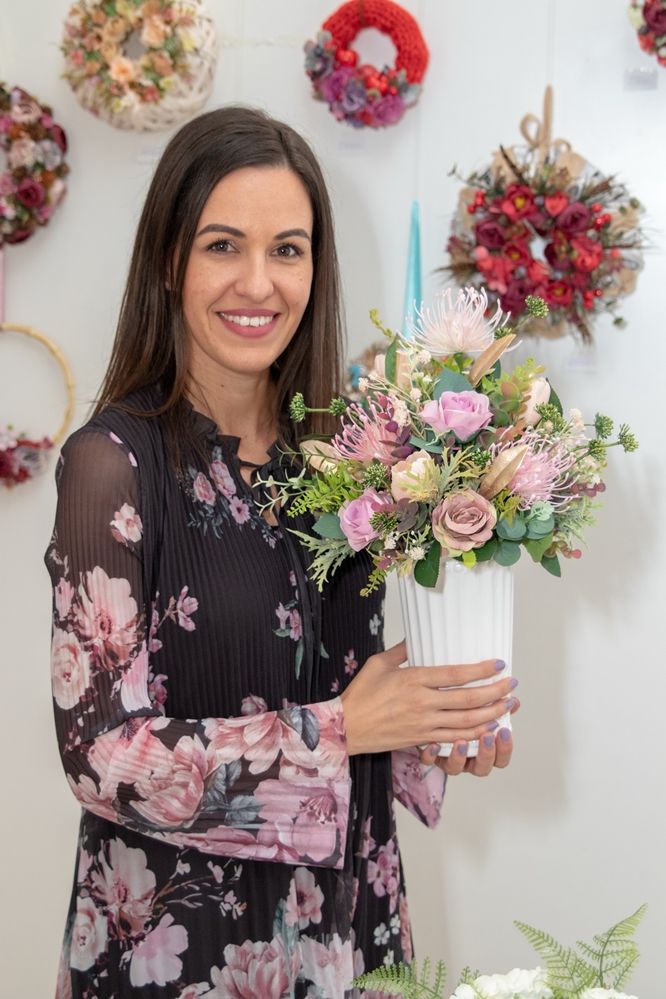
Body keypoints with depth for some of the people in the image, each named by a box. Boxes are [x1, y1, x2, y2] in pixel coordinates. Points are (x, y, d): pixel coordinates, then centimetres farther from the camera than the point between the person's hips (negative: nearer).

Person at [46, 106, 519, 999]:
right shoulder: (115, 462, -17)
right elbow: (103, 753, -18)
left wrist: (433, 732, -7)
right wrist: (338, 728, -21)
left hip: (345, 899, 5)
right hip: (177, 927, -5)